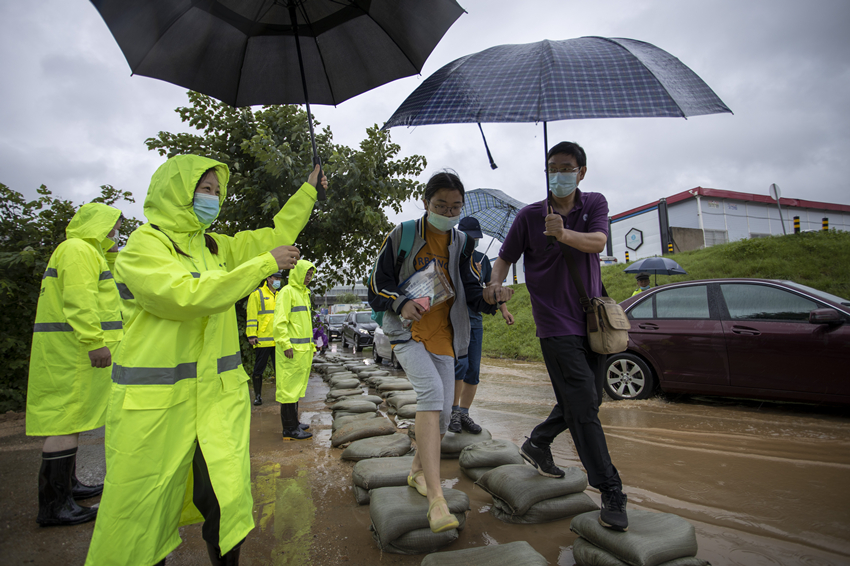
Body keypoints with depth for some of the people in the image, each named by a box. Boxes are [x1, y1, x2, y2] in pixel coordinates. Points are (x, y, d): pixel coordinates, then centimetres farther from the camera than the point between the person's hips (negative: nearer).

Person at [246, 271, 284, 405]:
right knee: (259, 369, 5)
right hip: (263, 340, -5)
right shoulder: (257, 294, -1)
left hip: (278, 340, 5)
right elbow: (251, 316, -6)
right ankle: (258, 396, 16)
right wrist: (252, 335, -14)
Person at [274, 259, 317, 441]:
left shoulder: (304, 293, 19)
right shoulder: (287, 291, -9)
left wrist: (310, 345, 21)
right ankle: (290, 429, 1)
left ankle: (294, 422, 26)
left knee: (297, 385, 15)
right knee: (289, 387, -4)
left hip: (303, 348, 10)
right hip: (292, 349, -9)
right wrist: (286, 345, -21)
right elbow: (280, 322, -16)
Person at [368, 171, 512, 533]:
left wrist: (488, 297, -21)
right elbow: (377, 291, -3)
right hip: (407, 331, -4)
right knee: (431, 389, -29)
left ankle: (418, 471, 34)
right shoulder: (401, 237, -5)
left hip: (444, 336, 5)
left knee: (441, 411, 7)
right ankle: (436, 498, -29)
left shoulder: (461, 243, 6)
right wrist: (402, 304, -24)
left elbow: (472, 293, 2)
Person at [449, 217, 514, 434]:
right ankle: (454, 411, -3)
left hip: (475, 320, 5)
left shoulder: (482, 258, 14)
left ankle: (464, 414, 15)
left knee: (473, 371, 3)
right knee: (460, 362, -19)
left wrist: (504, 309, 5)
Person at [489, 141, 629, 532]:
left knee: (586, 402, 15)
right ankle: (611, 493, 3)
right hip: (556, 324, -4)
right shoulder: (530, 216, 0)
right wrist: (495, 284, -17)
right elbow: (505, 257, 3)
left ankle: (537, 444, 36)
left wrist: (564, 234, -33)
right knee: (583, 406, -8)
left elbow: (597, 242, -13)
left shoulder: (595, 204, 6)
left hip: (592, 320, 4)